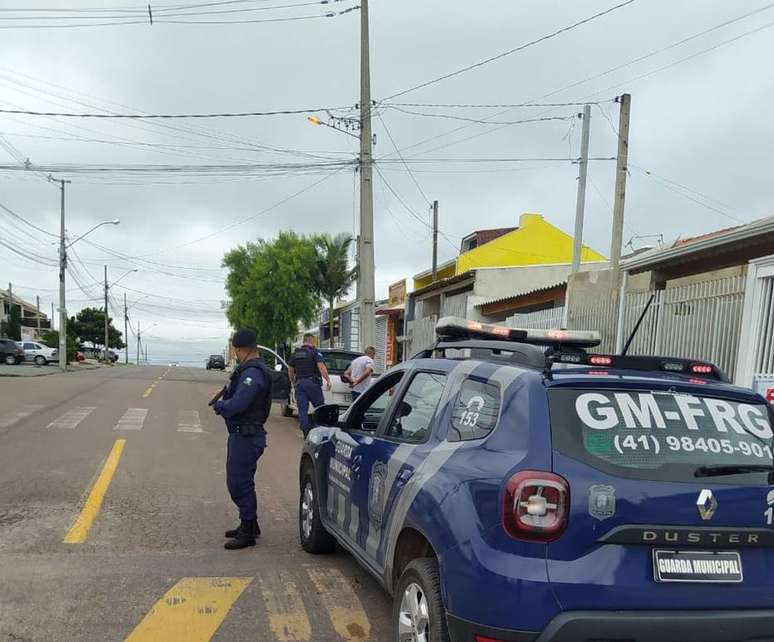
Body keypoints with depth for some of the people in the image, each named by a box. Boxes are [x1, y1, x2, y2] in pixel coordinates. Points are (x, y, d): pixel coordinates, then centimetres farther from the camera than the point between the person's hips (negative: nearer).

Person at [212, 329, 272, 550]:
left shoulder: (252, 373, -21)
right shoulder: (249, 370, 14)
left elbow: (236, 404, -28)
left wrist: (219, 405, -9)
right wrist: (223, 402, 0)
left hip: (246, 437, -11)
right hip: (241, 434, 11)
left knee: (240, 483, -3)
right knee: (237, 481, 19)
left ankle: (248, 533, 7)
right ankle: (248, 524, 32)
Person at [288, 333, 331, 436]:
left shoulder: (295, 354, 14)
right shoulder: (315, 352, -3)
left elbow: (290, 370, 19)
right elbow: (321, 367, -15)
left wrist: (294, 383, 29)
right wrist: (328, 380, -17)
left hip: (299, 383, 5)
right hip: (312, 382, -4)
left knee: (302, 409, 3)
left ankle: (306, 432, -1)